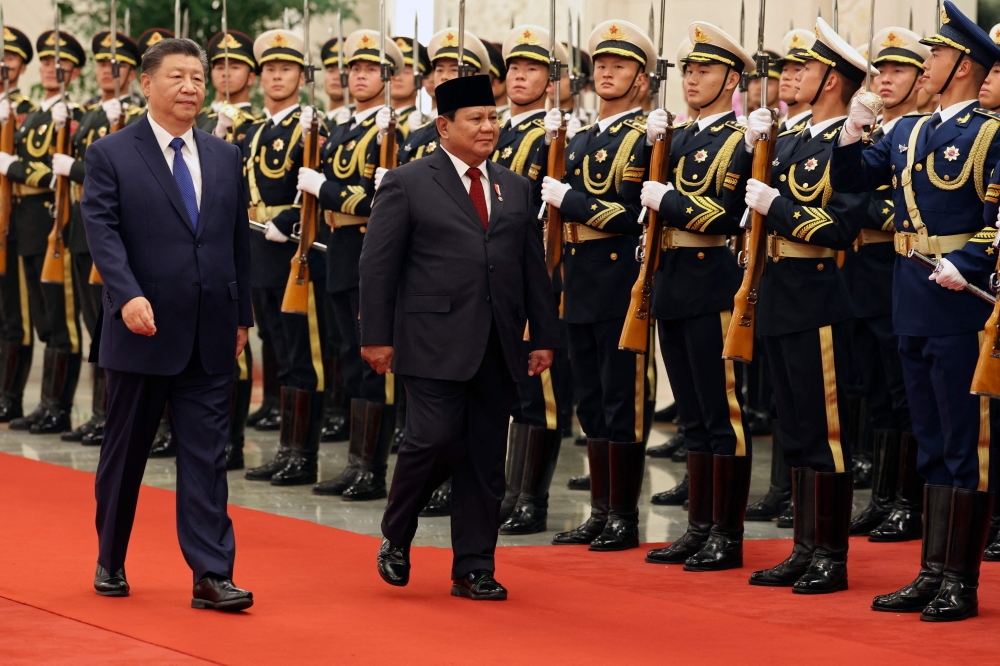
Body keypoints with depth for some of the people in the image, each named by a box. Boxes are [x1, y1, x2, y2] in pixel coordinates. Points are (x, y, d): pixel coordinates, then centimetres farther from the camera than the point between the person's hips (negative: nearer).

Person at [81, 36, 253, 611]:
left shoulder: (225, 158, 11)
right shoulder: (111, 155, -3)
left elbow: (239, 240, 14)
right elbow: (103, 232, -13)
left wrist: (242, 316, 13)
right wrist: (129, 296, -27)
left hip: (210, 337, 3)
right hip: (143, 330, -3)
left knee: (207, 455, -1)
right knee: (125, 453, 10)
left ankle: (212, 575, -2)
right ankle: (111, 562, 27)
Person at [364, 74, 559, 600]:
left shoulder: (514, 189, 15)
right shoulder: (406, 184, 0)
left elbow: (533, 266, 16)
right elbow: (377, 265, -2)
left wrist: (544, 336, 11)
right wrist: (376, 337, -7)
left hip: (498, 349, 5)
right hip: (434, 344, -5)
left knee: (486, 459, 5)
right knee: (435, 440, -13)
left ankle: (474, 569, 12)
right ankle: (395, 537, 12)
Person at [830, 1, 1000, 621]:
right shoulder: (909, 132, 14)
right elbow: (850, 180, 16)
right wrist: (852, 137, -1)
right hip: (912, 300, 7)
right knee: (931, 441, 12)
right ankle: (932, 574, 19)